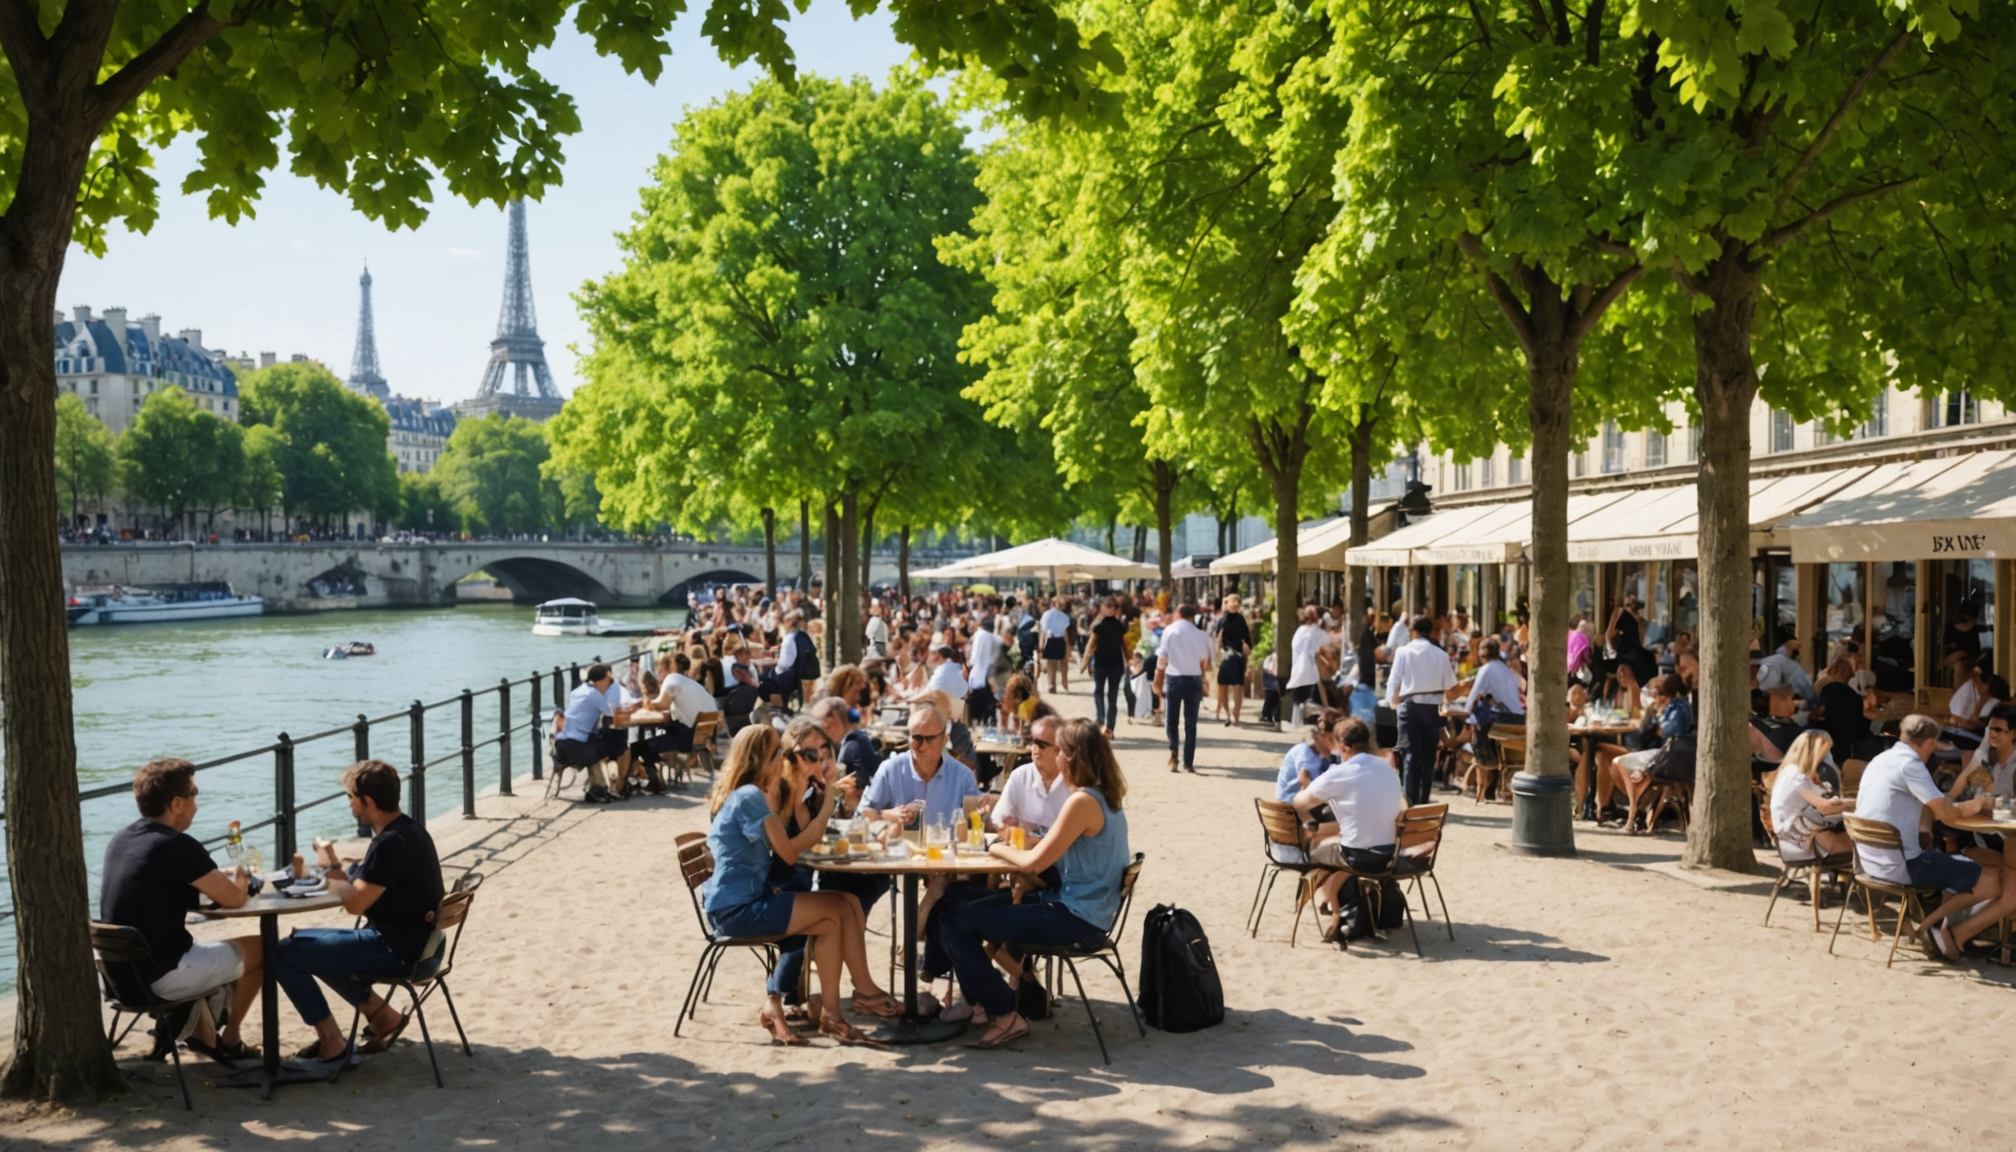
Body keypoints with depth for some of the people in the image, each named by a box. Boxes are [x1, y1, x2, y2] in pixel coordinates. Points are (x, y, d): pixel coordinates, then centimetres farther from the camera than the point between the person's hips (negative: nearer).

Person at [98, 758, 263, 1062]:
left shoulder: (119, 840, 5)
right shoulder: (177, 846, -19)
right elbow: (234, 898, -14)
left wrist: (221, 877, 12)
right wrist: (238, 880, 9)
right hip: (162, 977, -8)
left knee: (196, 947, 36)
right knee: (259, 949, 11)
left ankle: (204, 1035, 33)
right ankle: (229, 1041, 25)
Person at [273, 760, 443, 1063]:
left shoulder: (390, 843, -24)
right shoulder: (408, 829, 8)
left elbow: (354, 903, -23)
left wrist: (330, 866, -9)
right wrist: (339, 870, -1)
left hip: (394, 950, -10)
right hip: (409, 941, 10)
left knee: (283, 954, -7)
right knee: (304, 942, 25)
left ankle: (332, 1043, 2)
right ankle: (382, 1015, 19)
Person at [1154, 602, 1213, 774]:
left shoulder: (1169, 630, -5)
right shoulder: (1200, 635, -2)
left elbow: (1162, 659, -5)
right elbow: (1205, 663, 4)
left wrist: (1158, 682, 4)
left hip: (1174, 678, -1)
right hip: (1194, 679, 1)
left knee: (1171, 719, 14)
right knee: (1191, 722, 7)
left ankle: (1173, 750, -7)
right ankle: (1188, 762, 6)